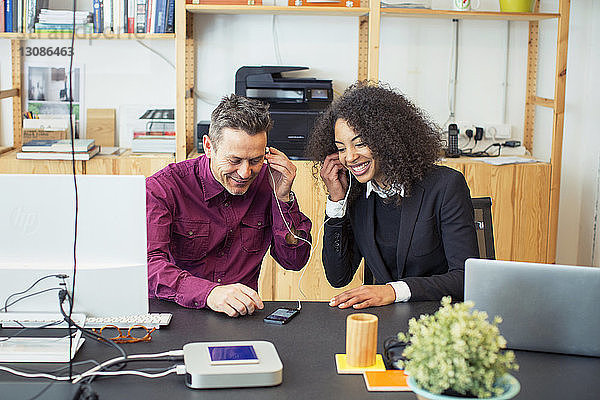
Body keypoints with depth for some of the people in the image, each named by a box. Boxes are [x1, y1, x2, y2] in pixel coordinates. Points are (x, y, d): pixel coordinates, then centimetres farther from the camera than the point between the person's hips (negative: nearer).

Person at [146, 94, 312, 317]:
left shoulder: (266, 182, 1)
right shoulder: (162, 189, -11)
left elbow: (294, 261, 4)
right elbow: (148, 263, -25)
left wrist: (283, 198, -9)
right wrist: (209, 293, -40)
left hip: (243, 313, 2)